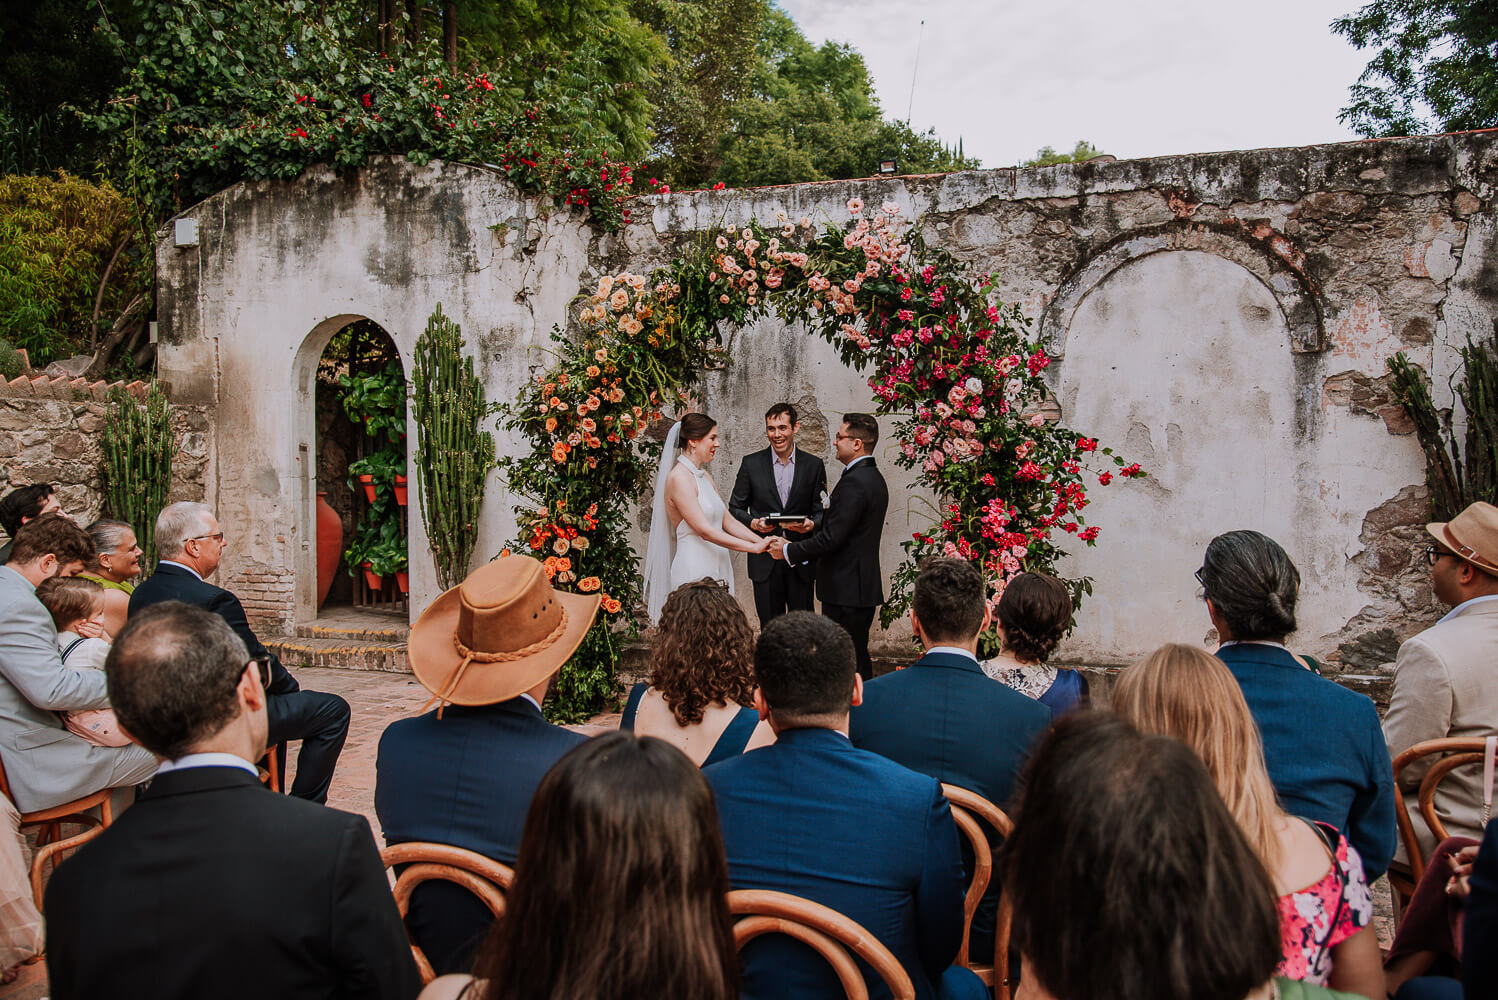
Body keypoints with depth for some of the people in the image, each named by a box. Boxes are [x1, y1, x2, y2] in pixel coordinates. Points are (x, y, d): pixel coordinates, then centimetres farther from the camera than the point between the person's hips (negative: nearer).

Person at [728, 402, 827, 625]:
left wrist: (811, 523, -15)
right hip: (765, 560, 0)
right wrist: (753, 522, -14)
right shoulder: (751, 464, 2)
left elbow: (822, 511, 7)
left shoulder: (814, 465, 4)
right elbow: (735, 508, 7)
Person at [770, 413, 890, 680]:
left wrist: (789, 551, -9)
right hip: (865, 586, 10)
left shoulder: (853, 482, -18)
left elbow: (831, 537, -22)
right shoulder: (874, 478, 15)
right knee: (858, 656, 17)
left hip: (846, 589, -10)